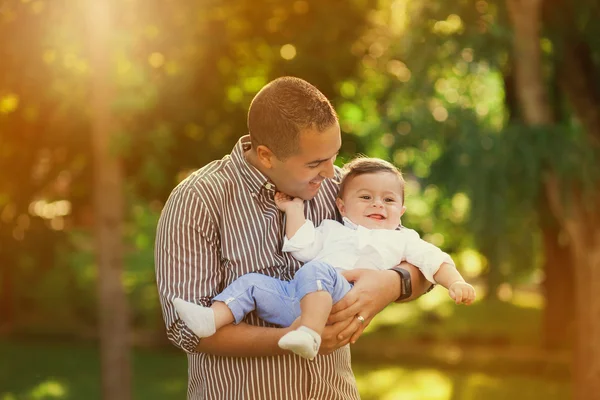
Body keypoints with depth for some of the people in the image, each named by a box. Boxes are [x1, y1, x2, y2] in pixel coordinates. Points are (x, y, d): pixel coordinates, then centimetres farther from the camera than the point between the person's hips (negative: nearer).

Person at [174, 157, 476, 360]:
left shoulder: (402, 239, 25)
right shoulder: (332, 229, 33)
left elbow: (433, 260, 16)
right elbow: (305, 249, 19)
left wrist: (456, 283, -2)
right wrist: (295, 209, 19)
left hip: (343, 299, -6)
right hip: (295, 299, 6)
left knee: (316, 270, -35)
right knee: (251, 283, -5)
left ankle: (311, 334, -51)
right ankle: (211, 320, -22)